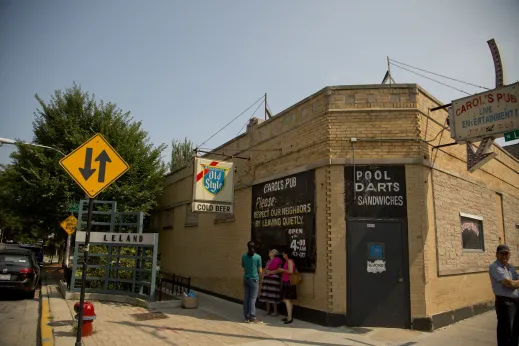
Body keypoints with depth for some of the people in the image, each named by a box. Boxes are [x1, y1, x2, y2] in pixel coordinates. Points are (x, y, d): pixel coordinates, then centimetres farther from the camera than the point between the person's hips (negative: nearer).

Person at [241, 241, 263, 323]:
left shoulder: (244, 256, 2)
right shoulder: (258, 257, -8)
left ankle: (246, 317, 14)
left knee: (246, 298, 8)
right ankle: (252, 317, 1)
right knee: (252, 299, -1)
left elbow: (244, 268, 10)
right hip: (254, 279, -4)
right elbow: (260, 270, -5)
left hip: (246, 279, 4)